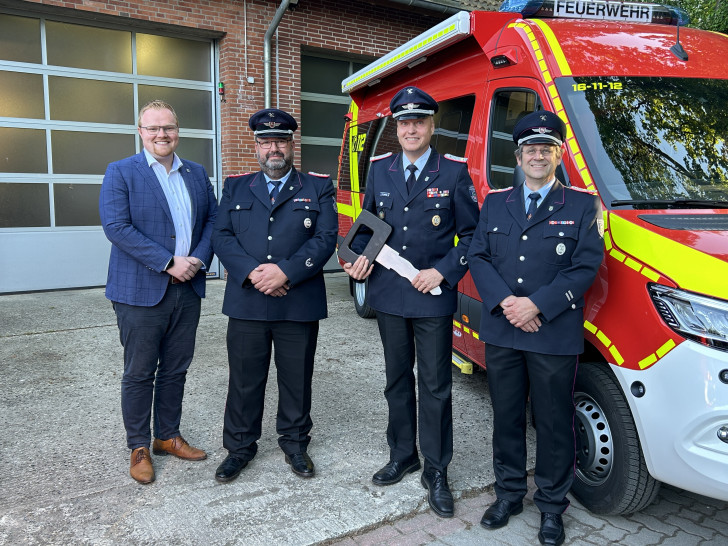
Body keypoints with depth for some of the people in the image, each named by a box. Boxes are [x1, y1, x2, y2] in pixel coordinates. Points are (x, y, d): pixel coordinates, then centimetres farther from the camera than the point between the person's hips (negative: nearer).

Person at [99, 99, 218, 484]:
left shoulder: (197, 174, 11)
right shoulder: (121, 173, -4)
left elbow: (212, 219, 10)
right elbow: (116, 226, -14)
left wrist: (200, 259, -8)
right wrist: (168, 262, -18)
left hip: (187, 290, 5)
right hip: (140, 291, -4)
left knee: (175, 370, 15)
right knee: (139, 374, 7)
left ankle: (168, 436, 31)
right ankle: (138, 448, 23)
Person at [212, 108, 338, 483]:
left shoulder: (318, 188, 6)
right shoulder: (235, 188, 12)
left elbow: (325, 239, -5)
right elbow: (221, 237, 2)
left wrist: (285, 272, -17)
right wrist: (252, 271, -15)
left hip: (300, 305, -1)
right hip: (246, 303, 1)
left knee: (297, 379, 11)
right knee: (244, 379, 11)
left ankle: (294, 443, 31)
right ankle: (240, 447, 29)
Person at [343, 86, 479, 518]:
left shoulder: (454, 172, -3)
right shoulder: (379, 169, 8)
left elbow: (471, 234, -1)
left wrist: (443, 271, -14)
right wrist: (362, 257, -2)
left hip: (433, 297, -3)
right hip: (388, 293, 4)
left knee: (435, 385, 4)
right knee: (397, 379, 16)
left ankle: (436, 471, 19)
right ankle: (403, 455, 34)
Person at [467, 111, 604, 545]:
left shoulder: (582, 205, 1)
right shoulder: (495, 202, 10)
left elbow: (586, 266, -7)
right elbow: (478, 256, 4)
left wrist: (537, 305, -17)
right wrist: (504, 302, -12)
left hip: (555, 337, -2)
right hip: (501, 333, 3)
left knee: (554, 424, 9)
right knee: (507, 418, 15)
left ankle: (552, 506, 29)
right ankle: (509, 494, 34)